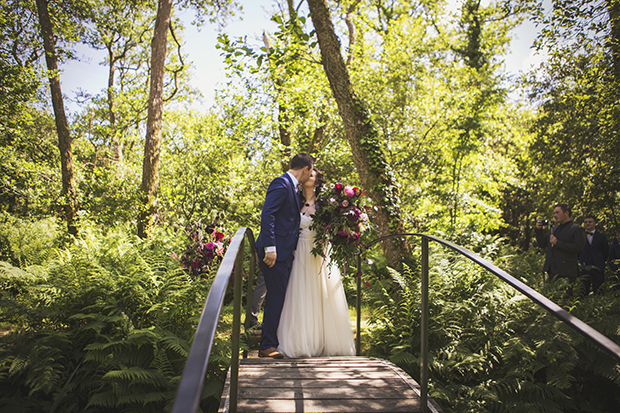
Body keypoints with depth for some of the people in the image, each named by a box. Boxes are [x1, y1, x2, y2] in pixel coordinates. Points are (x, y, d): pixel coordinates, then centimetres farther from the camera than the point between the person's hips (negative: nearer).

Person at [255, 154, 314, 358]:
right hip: (276, 252, -10)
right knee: (275, 298, -5)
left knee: (279, 299, 14)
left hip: (284, 252, 10)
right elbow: (267, 215, -20)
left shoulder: (291, 186, 19)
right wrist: (270, 247, -25)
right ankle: (267, 346, 4)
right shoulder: (281, 184, -12)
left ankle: (273, 342, 23)